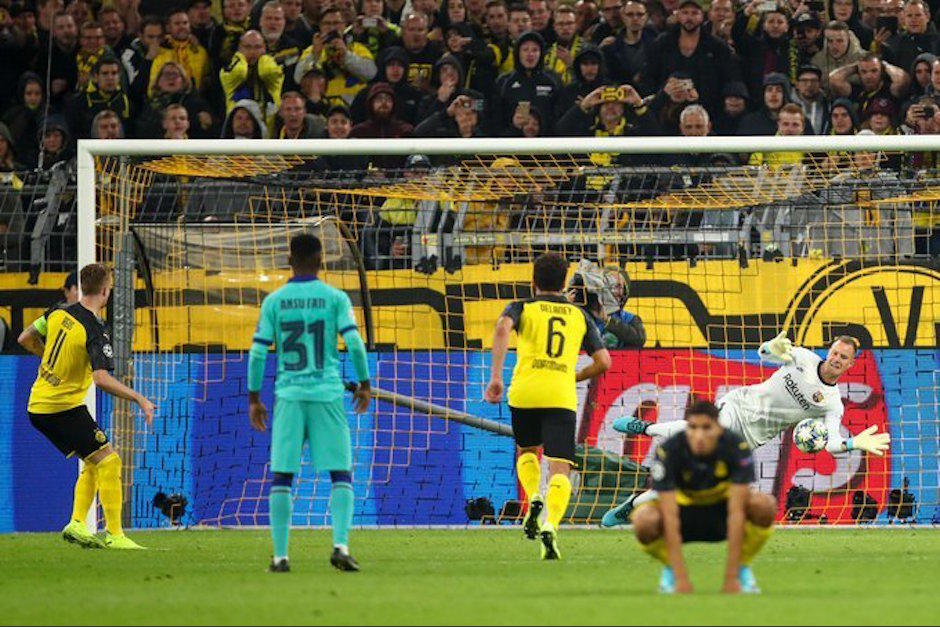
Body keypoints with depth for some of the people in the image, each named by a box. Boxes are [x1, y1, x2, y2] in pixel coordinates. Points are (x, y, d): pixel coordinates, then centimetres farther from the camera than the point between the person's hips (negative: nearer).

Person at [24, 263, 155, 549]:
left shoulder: (58, 312, 3)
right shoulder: (95, 332, -19)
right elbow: (102, 379, -29)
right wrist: (140, 400, -24)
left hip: (38, 405, 8)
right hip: (64, 406, -8)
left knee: (93, 463, 17)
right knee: (108, 461, -6)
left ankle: (77, 523, 7)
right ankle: (114, 535, -11)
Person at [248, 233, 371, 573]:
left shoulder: (274, 301, 4)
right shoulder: (334, 298, 2)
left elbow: (258, 352, 1)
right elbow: (354, 342, -6)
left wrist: (254, 398, 8)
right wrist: (364, 384, 7)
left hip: (288, 395, 1)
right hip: (327, 393, -1)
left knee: (282, 476, 5)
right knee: (340, 474, 4)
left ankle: (280, 555, 1)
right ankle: (340, 545, -11)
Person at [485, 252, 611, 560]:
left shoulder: (523, 308, 13)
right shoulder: (580, 315, 20)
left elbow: (502, 329, -10)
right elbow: (603, 362, 14)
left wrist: (496, 376, -15)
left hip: (525, 394, 0)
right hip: (562, 396, 0)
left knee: (526, 450, 27)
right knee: (559, 468, -4)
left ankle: (533, 497, 0)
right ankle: (550, 525, -28)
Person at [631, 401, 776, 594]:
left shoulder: (737, 448, -26)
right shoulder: (669, 451, -27)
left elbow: (736, 512, -29)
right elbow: (670, 517, -30)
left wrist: (731, 577, -32)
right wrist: (681, 578, -35)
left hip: (722, 508, 0)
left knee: (765, 505, -33)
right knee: (644, 520, -34)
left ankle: (742, 568, -4)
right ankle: (670, 568, 0)